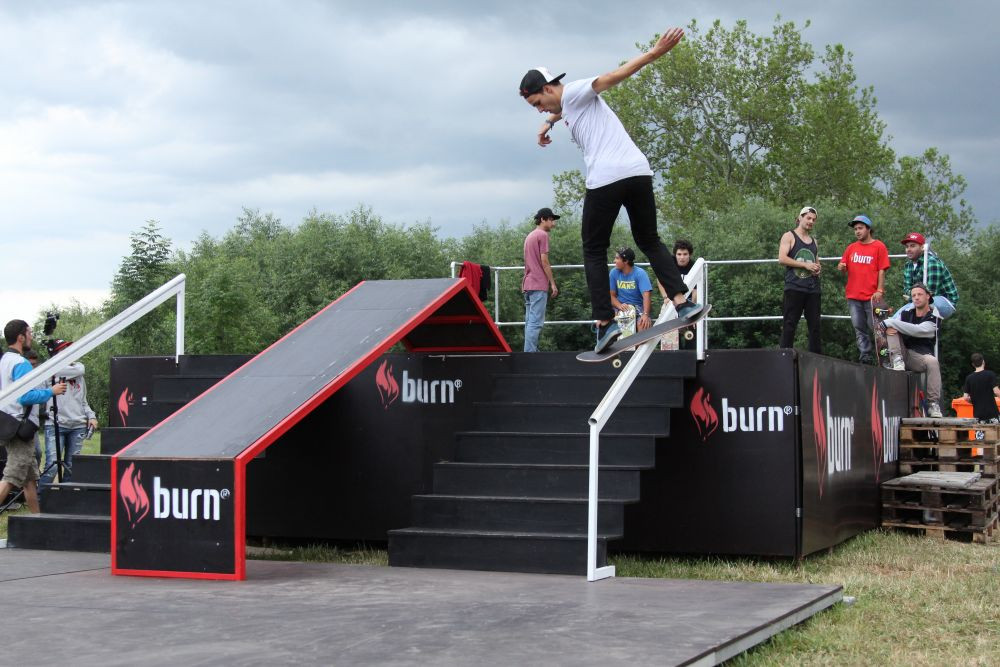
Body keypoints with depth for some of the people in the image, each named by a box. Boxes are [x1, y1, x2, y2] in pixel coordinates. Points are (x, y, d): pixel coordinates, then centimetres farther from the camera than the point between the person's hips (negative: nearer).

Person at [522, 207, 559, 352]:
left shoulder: (529, 236, 21)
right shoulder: (543, 235, -7)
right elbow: (544, 261, -12)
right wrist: (553, 283, -10)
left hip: (528, 285, 9)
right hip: (539, 285, -9)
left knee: (530, 322, 8)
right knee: (536, 322, -12)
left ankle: (531, 352, 8)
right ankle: (530, 354, -16)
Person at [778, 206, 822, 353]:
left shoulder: (814, 241, 22)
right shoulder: (789, 236, 3)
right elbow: (782, 259, -9)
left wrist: (818, 269, 6)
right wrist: (806, 265, -12)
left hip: (812, 289, 6)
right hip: (794, 287, -6)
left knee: (815, 325, 3)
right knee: (789, 324, -8)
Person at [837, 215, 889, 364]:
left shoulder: (879, 246, 1)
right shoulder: (851, 248, 14)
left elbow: (881, 271, -3)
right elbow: (844, 268, 16)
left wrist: (879, 290, -12)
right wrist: (841, 267, -8)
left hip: (872, 296, -5)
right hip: (853, 296, 5)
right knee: (859, 329, 5)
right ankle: (865, 356, 9)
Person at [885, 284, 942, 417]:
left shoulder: (934, 318, -5)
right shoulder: (906, 313, 9)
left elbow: (918, 330, -22)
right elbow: (887, 324, 4)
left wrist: (891, 323, -24)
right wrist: (887, 328, -23)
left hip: (920, 357, -3)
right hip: (904, 353, 3)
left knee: (932, 361, -36)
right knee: (892, 328, -11)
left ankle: (933, 404, -32)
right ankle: (897, 360, -29)